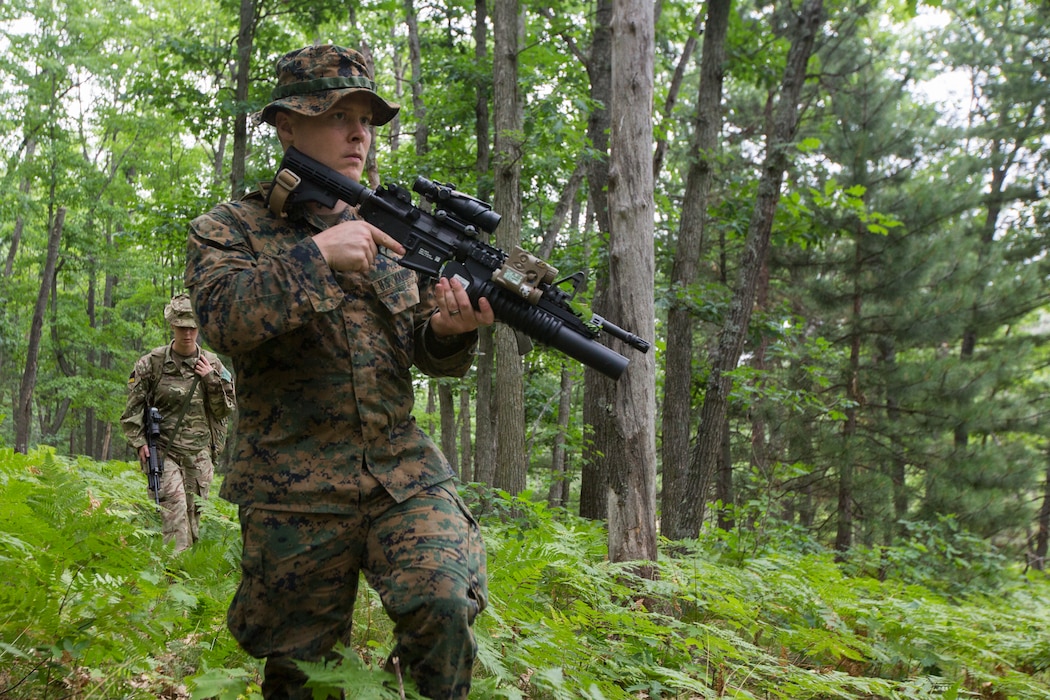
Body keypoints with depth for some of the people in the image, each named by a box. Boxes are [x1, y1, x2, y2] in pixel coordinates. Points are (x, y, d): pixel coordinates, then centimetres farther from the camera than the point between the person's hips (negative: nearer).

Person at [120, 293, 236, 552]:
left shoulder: (212, 364, 6)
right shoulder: (152, 363, -1)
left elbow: (226, 409, 5)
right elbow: (133, 408, 3)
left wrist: (211, 378, -7)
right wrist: (139, 442, -7)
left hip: (199, 454, 3)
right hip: (163, 450, -3)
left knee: (194, 511, 7)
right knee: (174, 506, -18)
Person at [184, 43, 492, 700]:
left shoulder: (392, 230, 13)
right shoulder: (229, 229, 2)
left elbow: (428, 350, 11)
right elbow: (225, 319, -17)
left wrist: (450, 330, -13)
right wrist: (318, 254, -25)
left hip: (405, 472, 2)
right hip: (294, 495, -2)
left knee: (446, 603, -21)